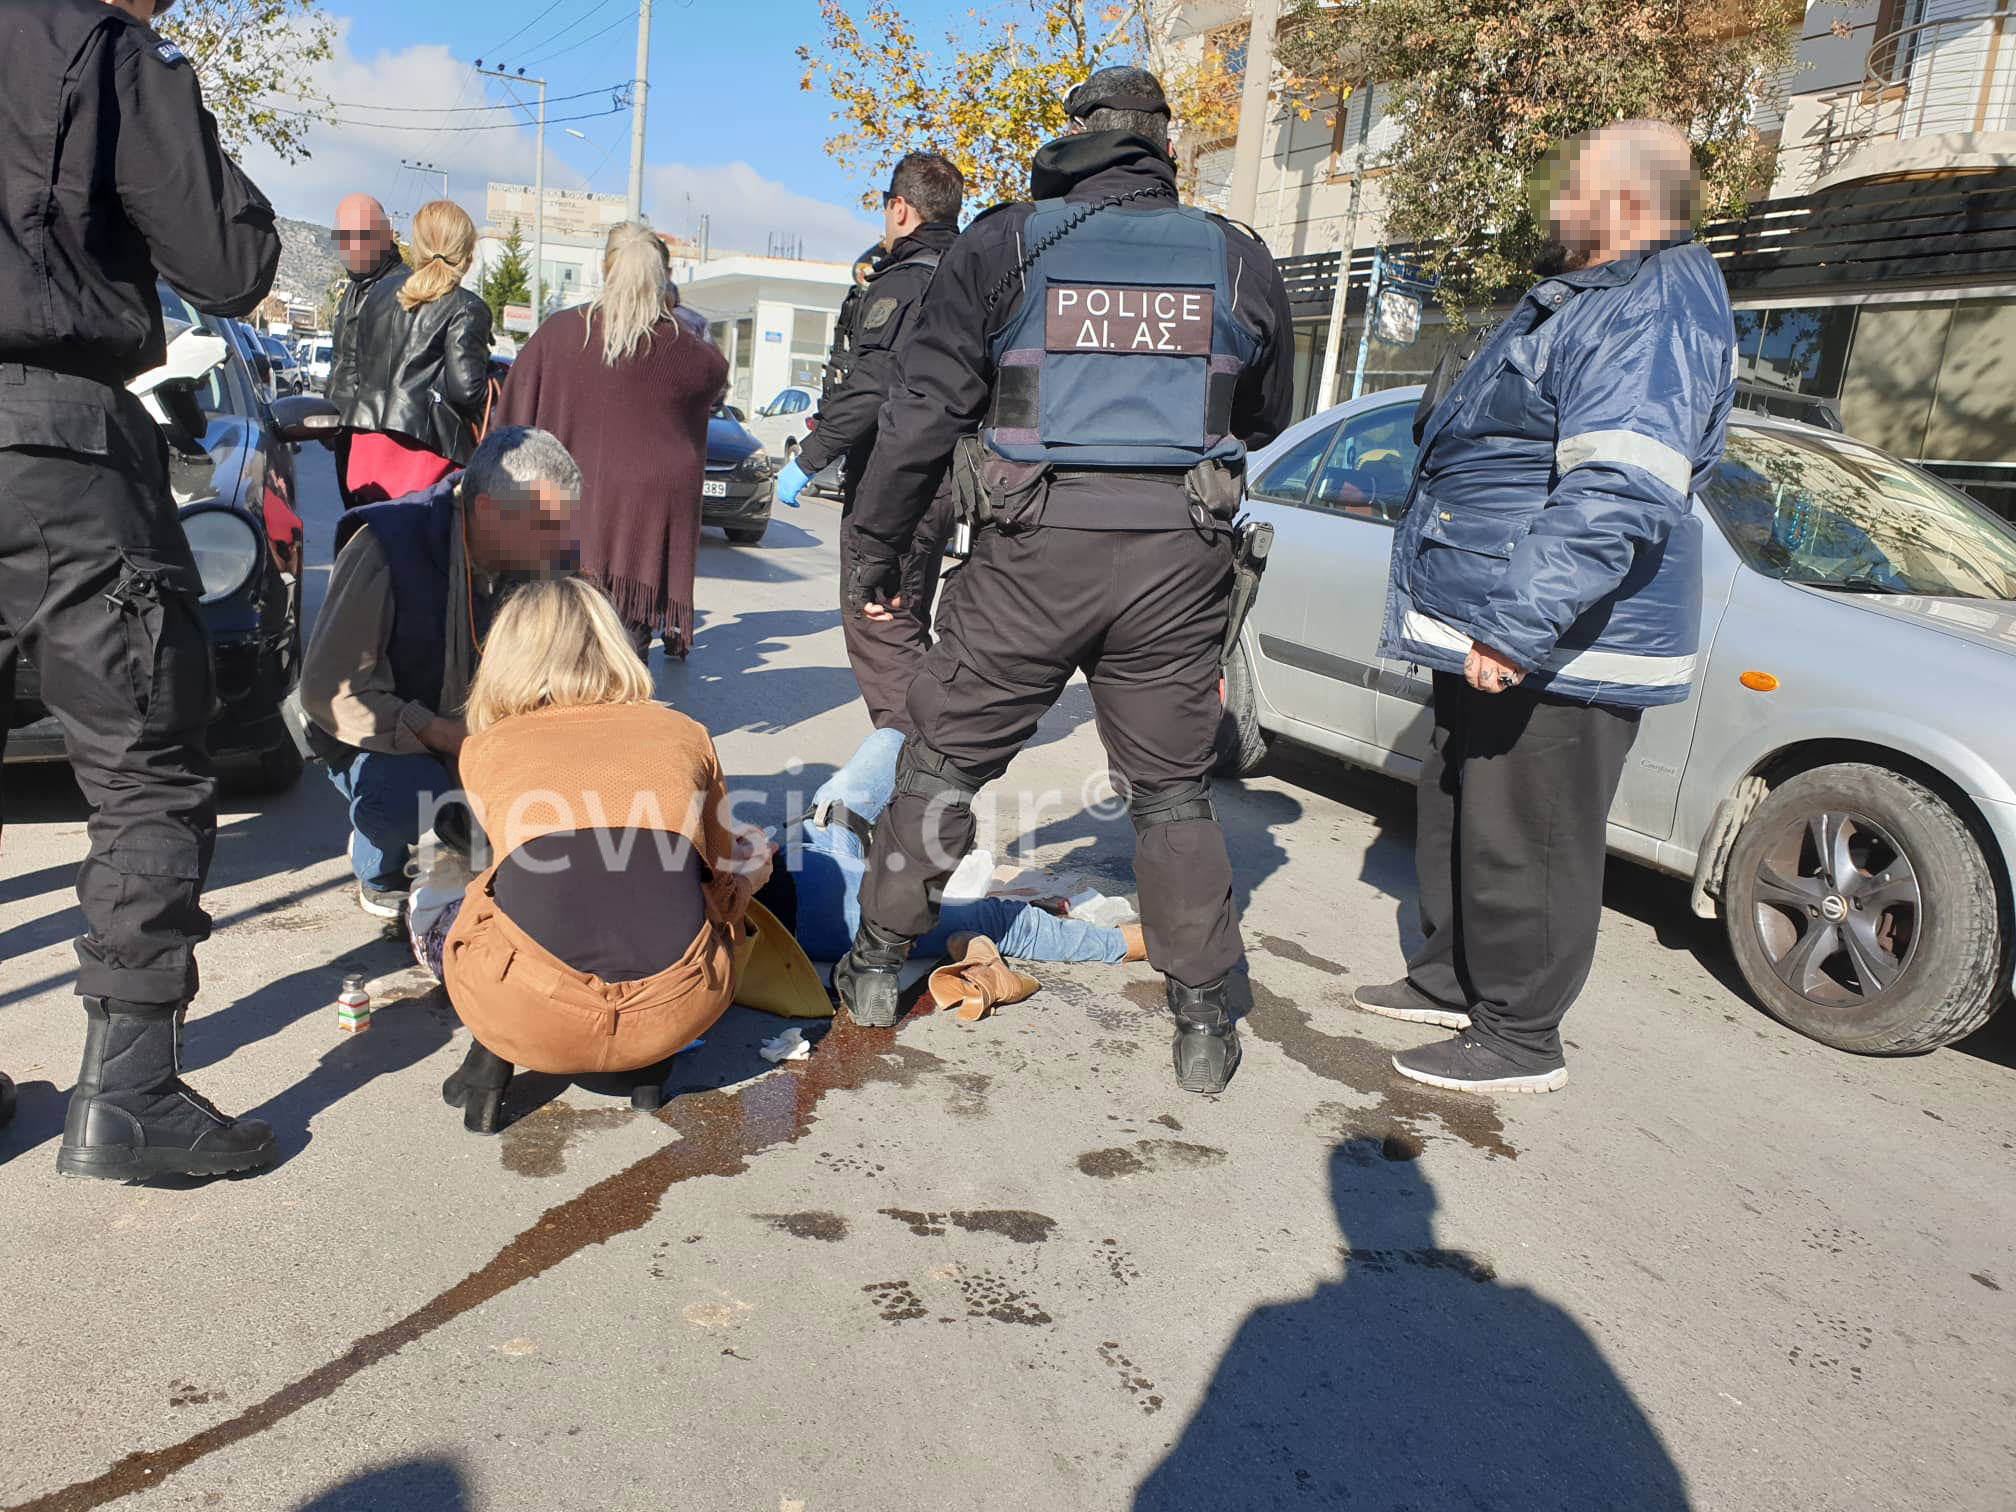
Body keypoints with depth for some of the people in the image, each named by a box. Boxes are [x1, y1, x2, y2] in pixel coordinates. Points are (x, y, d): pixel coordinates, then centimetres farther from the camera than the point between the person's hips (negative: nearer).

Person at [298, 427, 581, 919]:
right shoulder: (385, 547, -24)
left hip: (482, 727, 5)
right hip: (382, 739, -5)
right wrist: (444, 735, -34)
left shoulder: (549, 559, -9)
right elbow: (328, 690, -24)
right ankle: (378, 869, 1)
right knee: (414, 795, -37)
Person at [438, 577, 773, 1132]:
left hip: (534, 1018, 0)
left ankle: (491, 1054, 13)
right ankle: (651, 1064, 19)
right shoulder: (684, 734, 12)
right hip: (677, 1013, 0)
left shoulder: (484, 750, 12)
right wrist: (754, 870, 44)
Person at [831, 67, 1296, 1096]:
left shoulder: (1003, 247, 4)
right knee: (1172, 789, 12)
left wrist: (875, 547, 8)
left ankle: (876, 963, 24)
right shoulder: (1237, 261, 10)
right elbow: (1265, 421, 22)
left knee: (944, 757, 13)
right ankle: (1205, 1026, 16)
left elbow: (924, 411, 1)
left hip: (1037, 551, -2)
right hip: (1181, 558, 2)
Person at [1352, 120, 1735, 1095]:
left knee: (1523, 844, -2)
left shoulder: (1653, 310, -16)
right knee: (1455, 816, 19)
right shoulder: (1587, 300, 20)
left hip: (1556, 653, -11)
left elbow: (1619, 495, -29)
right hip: (1488, 629, 11)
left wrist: (1519, 627, -33)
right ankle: (1447, 981, 34)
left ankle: (1519, 1040, 11)